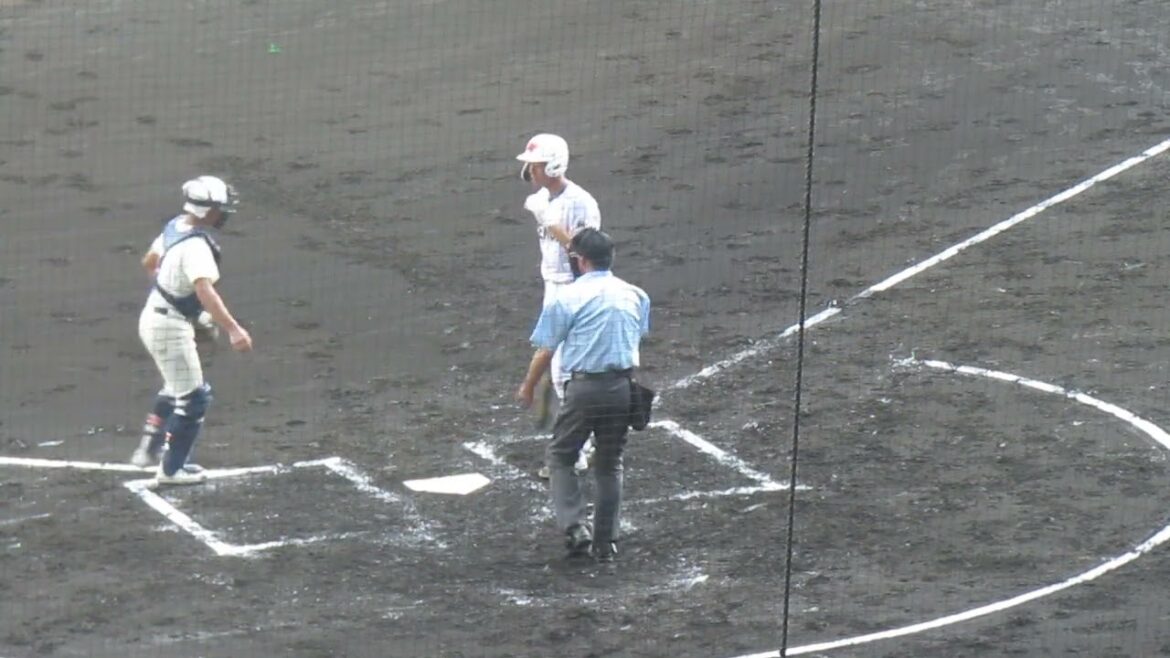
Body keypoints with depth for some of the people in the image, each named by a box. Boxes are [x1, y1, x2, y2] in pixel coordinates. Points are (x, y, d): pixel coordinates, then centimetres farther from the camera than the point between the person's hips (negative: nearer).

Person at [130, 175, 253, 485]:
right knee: (193, 398, 1)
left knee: (176, 388, 28)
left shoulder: (175, 227, 1)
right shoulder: (196, 246, -27)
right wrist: (233, 329, -48)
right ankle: (171, 469, 11)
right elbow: (205, 290, -40)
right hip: (170, 327, -10)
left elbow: (149, 262, 19)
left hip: (154, 317, 10)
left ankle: (149, 450, 37)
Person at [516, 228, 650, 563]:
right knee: (610, 464, 16)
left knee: (560, 456, 12)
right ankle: (606, 541, 17)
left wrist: (528, 387, 12)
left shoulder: (566, 298, -7)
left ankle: (575, 526, -4)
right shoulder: (636, 296, 6)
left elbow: (545, 351, -2)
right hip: (623, 387, 4)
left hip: (584, 387, -4)